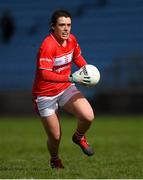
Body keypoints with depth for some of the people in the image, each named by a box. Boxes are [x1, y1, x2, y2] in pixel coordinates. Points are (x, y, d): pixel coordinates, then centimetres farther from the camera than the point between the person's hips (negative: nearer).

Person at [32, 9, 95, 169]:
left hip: (66, 89, 5)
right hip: (46, 95, -5)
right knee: (55, 137, 0)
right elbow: (45, 74, -33)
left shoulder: (71, 39, -2)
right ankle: (55, 160, 34)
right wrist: (71, 78, -37)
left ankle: (79, 137, 15)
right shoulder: (48, 46, -25)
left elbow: (77, 57, 19)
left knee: (88, 117, -20)